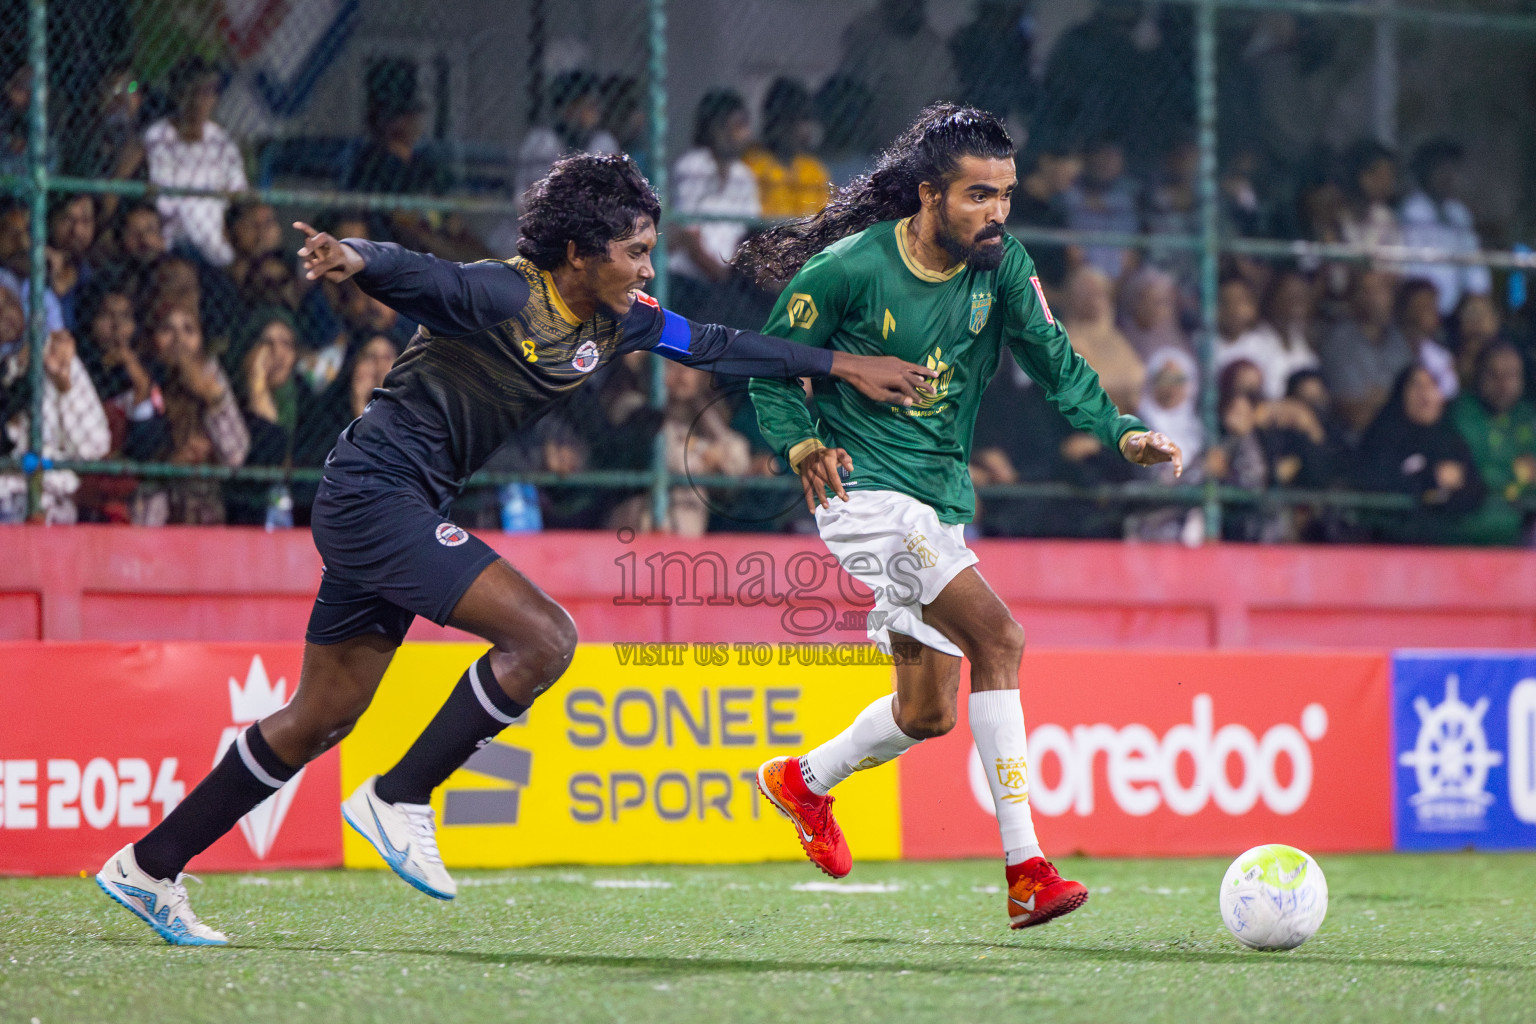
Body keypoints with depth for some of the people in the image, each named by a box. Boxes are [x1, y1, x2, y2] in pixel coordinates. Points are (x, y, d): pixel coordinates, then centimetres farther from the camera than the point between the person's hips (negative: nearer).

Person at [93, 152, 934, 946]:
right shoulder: (503, 296, -18)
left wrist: (845, 365, 17)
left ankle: (148, 867, 18)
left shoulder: (616, 320, 6)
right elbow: (410, 274, -31)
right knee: (544, 637, -17)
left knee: (322, 717, 12)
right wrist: (351, 258, -55)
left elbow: (719, 346, 17)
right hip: (375, 489, -9)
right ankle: (399, 799, -7)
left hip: (399, 511, 9)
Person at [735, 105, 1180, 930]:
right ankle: (1025, 868, -24)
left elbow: (1055, 364, 4)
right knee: (999, 638, -24)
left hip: (943, 504, 7)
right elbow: (772, 369, -3)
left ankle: (805, 781, 41)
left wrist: (1120, 432, -12)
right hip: (864, 492, -7)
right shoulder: (847, 269, -14)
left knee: (929, 715, 11)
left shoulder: (1002, 265, -1)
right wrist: (803, 444, -20)